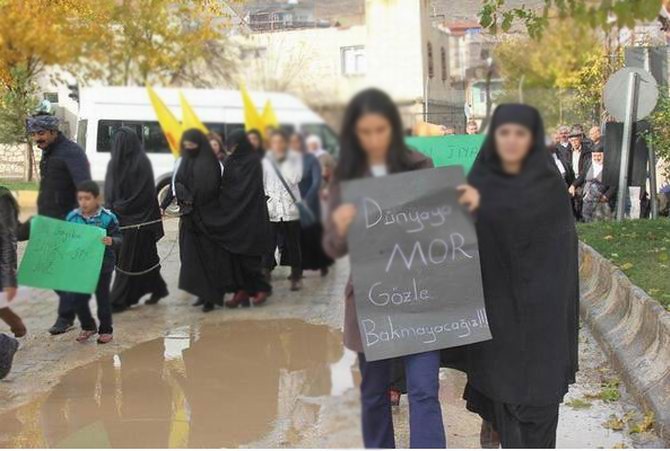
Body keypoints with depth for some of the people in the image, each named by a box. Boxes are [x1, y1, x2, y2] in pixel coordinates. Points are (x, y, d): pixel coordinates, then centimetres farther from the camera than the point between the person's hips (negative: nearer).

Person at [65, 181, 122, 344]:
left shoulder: (108, 218, -13)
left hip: (103, 264, -3)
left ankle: (106, 330, 27)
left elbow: (118, 239, -15)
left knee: (102, 297, 8)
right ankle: (88, 326, 26)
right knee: (75, 297, 3)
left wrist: (112, 242, -36)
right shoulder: (72, 217, -2)